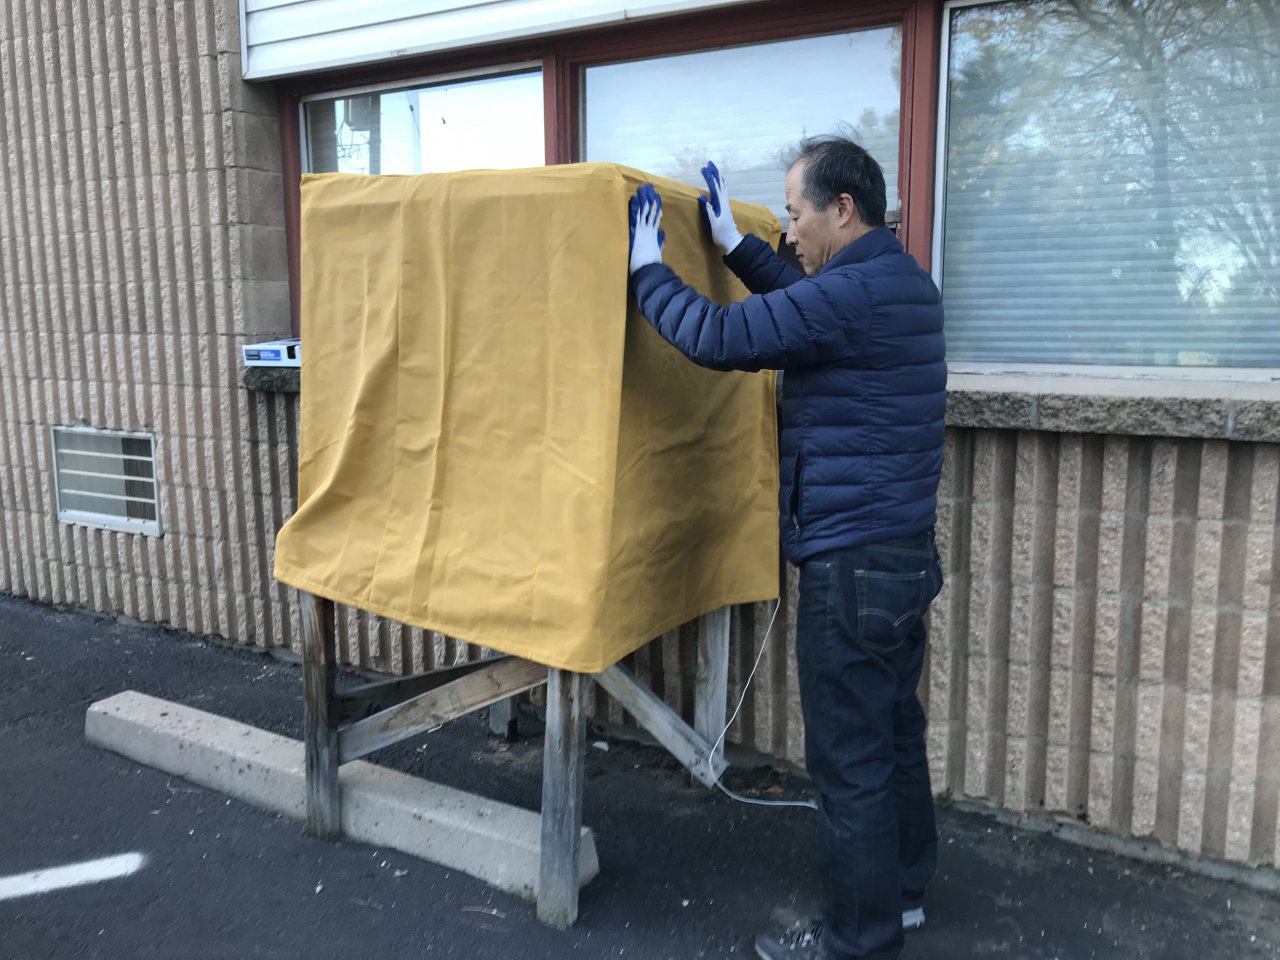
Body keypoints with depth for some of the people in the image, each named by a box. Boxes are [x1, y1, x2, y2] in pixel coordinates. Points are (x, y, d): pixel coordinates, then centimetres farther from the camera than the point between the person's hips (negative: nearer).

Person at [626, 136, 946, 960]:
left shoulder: (853, 294, -20)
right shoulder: (901, 282, 10)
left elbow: (718, 337, -20)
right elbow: (803, 303, 26)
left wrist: (649, 267, -4)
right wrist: (733, 242, 26)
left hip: (853, 565, -10)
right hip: (904, 551, 10)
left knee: (850, 756, 2)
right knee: (896, 732, 20)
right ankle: (904, 888, 37)